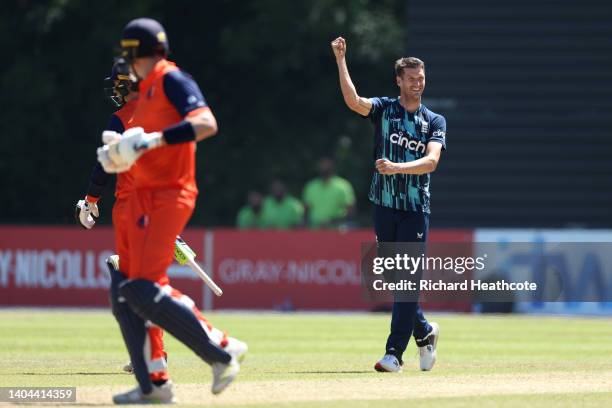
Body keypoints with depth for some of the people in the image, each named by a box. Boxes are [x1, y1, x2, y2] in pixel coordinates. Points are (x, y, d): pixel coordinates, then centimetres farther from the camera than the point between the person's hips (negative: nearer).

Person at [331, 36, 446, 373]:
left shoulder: (434, 121, 5)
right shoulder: (384, 109, 6)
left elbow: (431, 161, -12)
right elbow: (353, 101, -15)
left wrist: (396, 168, -27)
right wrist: (340, 61, -24)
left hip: (416, 209, -2)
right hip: (384, 205, 2)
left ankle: (394, 353, -8)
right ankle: (424, 332, 30)